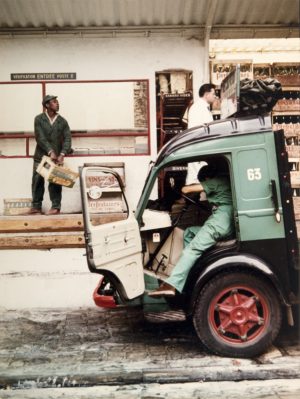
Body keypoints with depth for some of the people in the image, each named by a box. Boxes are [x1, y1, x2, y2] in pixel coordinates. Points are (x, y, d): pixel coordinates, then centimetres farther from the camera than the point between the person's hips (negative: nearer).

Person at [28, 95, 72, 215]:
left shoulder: (62, 121, 6)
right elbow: (40, 138, -9)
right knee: (37, 181, 1)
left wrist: (62, 154, -16)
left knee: (55, 182, -2)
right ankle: (36, 206, 9)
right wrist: (50, 152, -19)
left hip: (56, 157, 1)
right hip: (40, 156, 0)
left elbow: (67, 139, -2)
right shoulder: (39, 119, 1)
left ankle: (56, 206, 2)